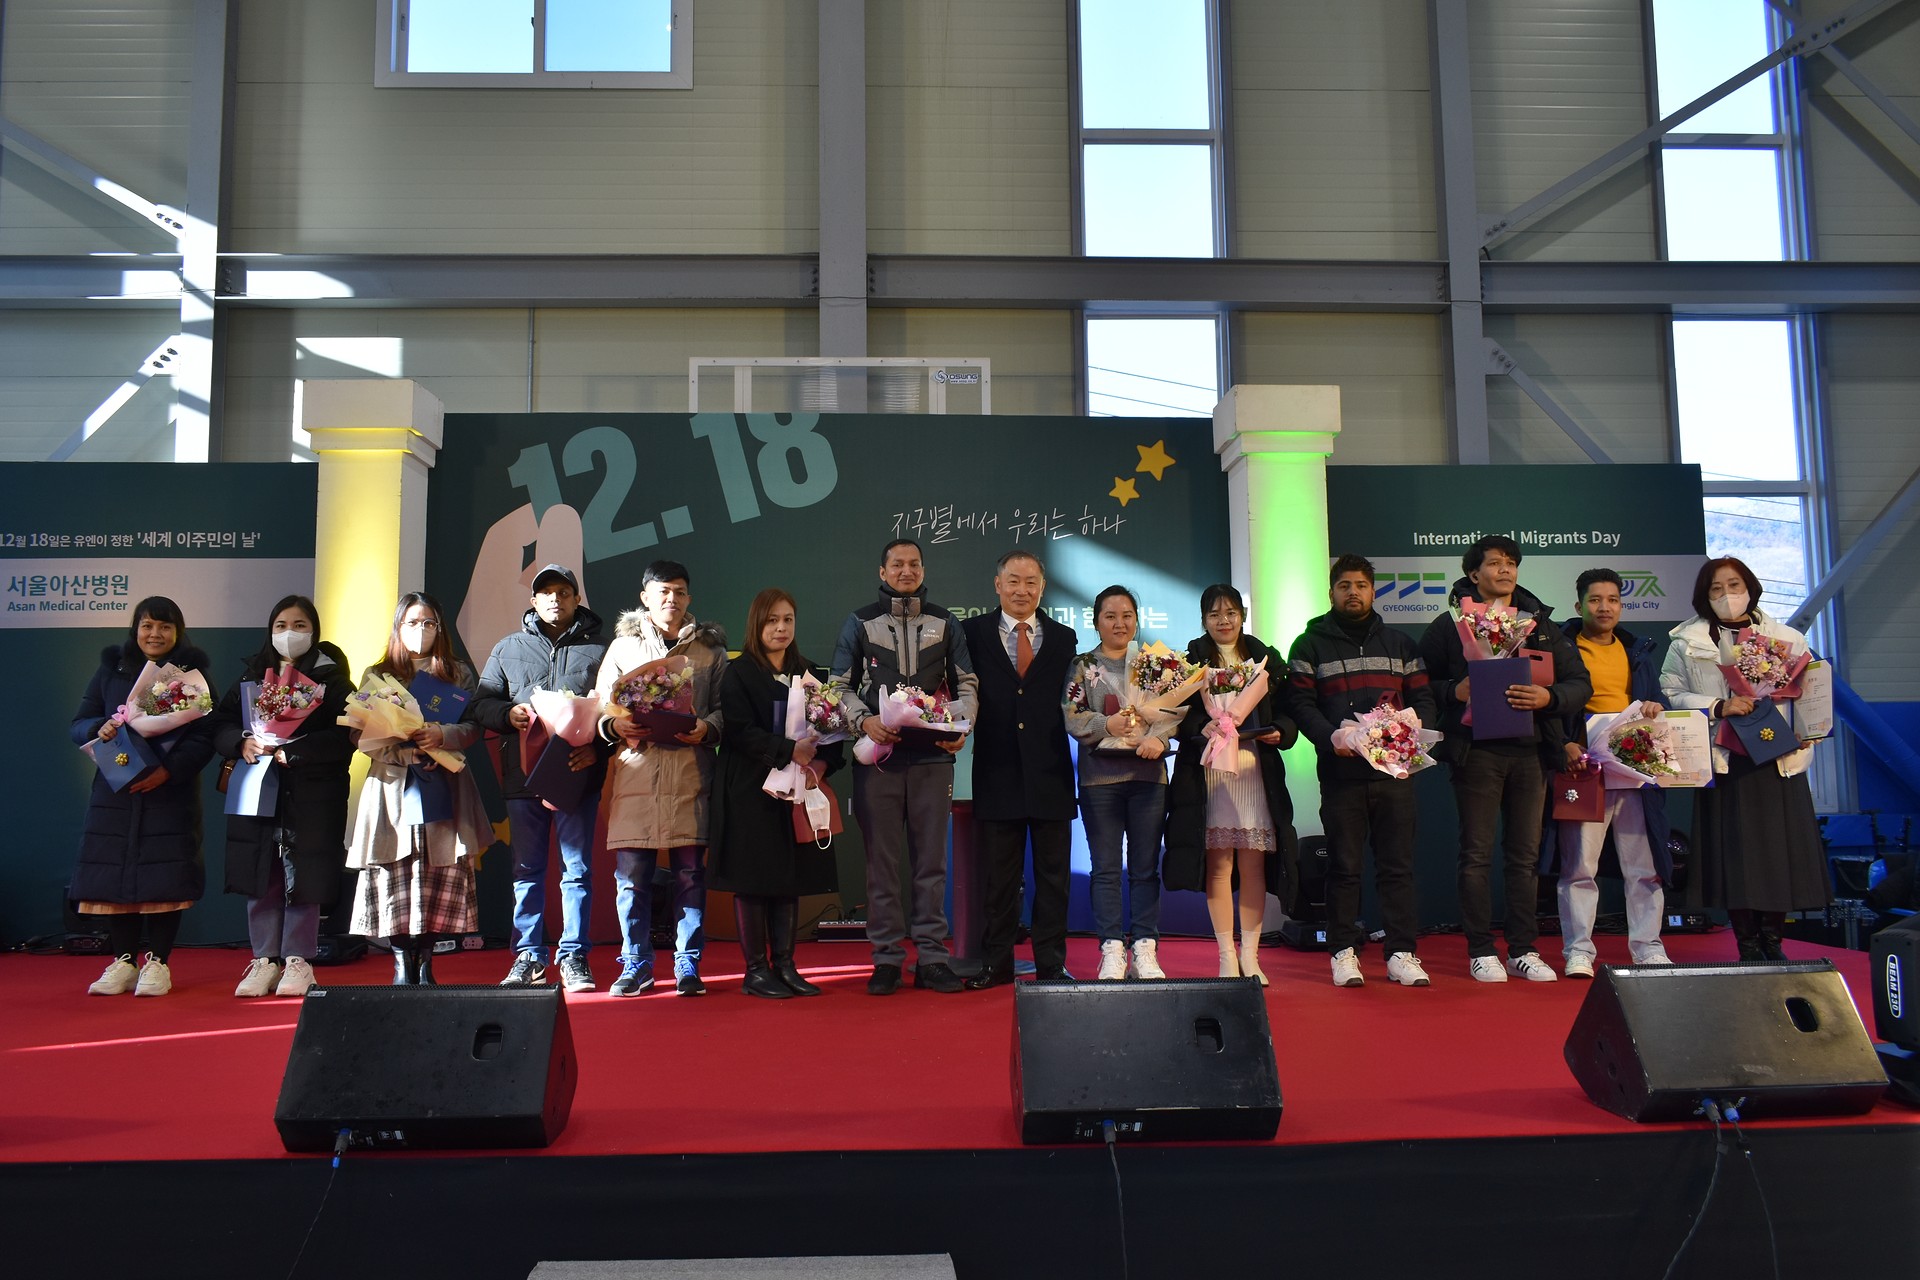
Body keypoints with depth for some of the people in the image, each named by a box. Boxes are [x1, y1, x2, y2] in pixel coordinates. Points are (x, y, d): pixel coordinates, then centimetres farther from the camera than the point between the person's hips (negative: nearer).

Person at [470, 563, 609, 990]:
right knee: (527, 869, 8)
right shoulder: (508, 648, 14)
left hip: (578, 775, -2)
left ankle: (574, 958, 9)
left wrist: (598, 747, -16)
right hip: (523, 774, 3)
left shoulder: (598, 649, 6)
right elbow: (478, 704, 11)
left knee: (577, 869, 1)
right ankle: (528, 958, 16)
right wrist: (508, 713, -10)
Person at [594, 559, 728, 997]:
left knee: (690, 870, 0)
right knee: (631, 870, -1)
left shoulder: (709, 649, 13)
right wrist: (616, 726, -10)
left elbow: (725, 707, 8)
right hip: (635, 768, 0)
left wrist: (707, 728, -12)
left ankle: (688, 965, 9)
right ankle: (636, 964, 11)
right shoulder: (623, 646, 14)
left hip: (690, 768, 0)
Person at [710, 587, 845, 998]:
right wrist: (789, 752, -23)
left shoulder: (809, 674, 13)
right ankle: (755, 969, 6)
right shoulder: (738, 674, -2)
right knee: (753, 879, -1)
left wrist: (821, 763, -11)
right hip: (751, 791, -5)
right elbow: (739, 731, -13)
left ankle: (784, 965, 14)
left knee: (792, 877, 6)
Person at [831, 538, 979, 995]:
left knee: (931, 858, 3)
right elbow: (840, 686, 7)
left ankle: (931, 956, 9)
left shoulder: (945, 624, 13)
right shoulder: (859, 623, 9)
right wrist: (864, 721, -11)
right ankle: (886, 958, 8)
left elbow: (966, 683, 13)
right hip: (878, 754, -1)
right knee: (881, 858, 1)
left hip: (933, 756, 1)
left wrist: (961, 726, -6)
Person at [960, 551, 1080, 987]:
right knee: (999, 874, 7)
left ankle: (1051, 963, 17)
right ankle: (996, 963, 18)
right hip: (997, 769, -1)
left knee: (1053, 873, 7)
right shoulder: (972, 633, 5)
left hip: (1050, 771, 2)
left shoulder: (1063, 637, 11)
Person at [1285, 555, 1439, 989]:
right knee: (1344, 866, 2)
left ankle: (1402, 952, 7)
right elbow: (1300, 702, -1)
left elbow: (1423, 698, 13)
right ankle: (1343, 952, 10)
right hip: (1340, 772, -2)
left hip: (1394, 771, 2)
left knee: (1397, 864, 2)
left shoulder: (1399, 644, 18)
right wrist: (1331, 738, -17)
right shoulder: (1311, 645, 8)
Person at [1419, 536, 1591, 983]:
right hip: (1476, 750, -3)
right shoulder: (1449, 624, 4)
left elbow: (1580, 684, 9)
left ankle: (1524, 950, 16)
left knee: (1526, 854, 8)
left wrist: (1549, 697, -10)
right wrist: (1454, 691, -17)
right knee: (1476, 854, 0)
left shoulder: (1541, 624, 13)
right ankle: (1481, 951, 8)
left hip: (1529, 750, 3)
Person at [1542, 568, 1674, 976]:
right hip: (1583, 767, -4)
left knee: (1644, 866, 5)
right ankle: (1578, 950, 4)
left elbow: (1655, 699, 19)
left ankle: (1648, 947, 15)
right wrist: (1563, 745, -17)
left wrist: (1656, 707, -4)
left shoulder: (1637, 649, 18)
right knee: (1578, 866, -3)